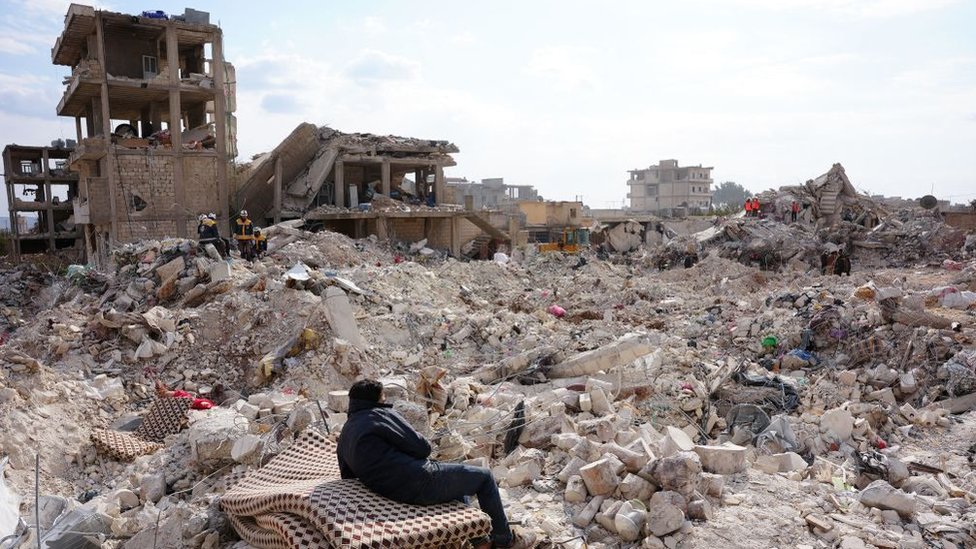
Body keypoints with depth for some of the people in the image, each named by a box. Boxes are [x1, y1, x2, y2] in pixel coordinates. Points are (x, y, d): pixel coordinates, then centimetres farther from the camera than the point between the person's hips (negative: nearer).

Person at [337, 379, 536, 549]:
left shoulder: (344, 435, 12)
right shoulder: (380, 414, -12)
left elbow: (349, 476, 21)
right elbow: (422, 447, -14)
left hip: (392, 492, 9)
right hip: (420, 482, -9)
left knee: (457, 476, 34)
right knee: (484, 477, 10)